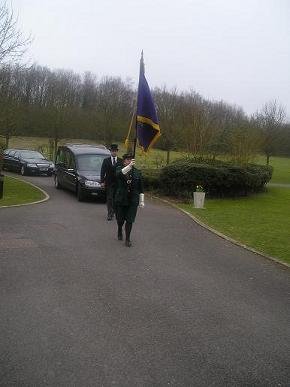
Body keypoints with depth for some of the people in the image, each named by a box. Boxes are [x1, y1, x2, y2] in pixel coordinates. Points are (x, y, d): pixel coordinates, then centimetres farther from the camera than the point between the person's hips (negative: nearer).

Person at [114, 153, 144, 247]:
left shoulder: (137, 172, 5)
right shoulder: (119, 169, -1)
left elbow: (141, 188, 8)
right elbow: (119, 174, -29)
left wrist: (141, 201, 7)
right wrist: (129, 166, -42)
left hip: (133, 200, 1)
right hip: (120, 199, 0)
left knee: (130, 220, -4)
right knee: (120, 219, 12)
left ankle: (127, 239, 8)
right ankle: (120, 231, 44)